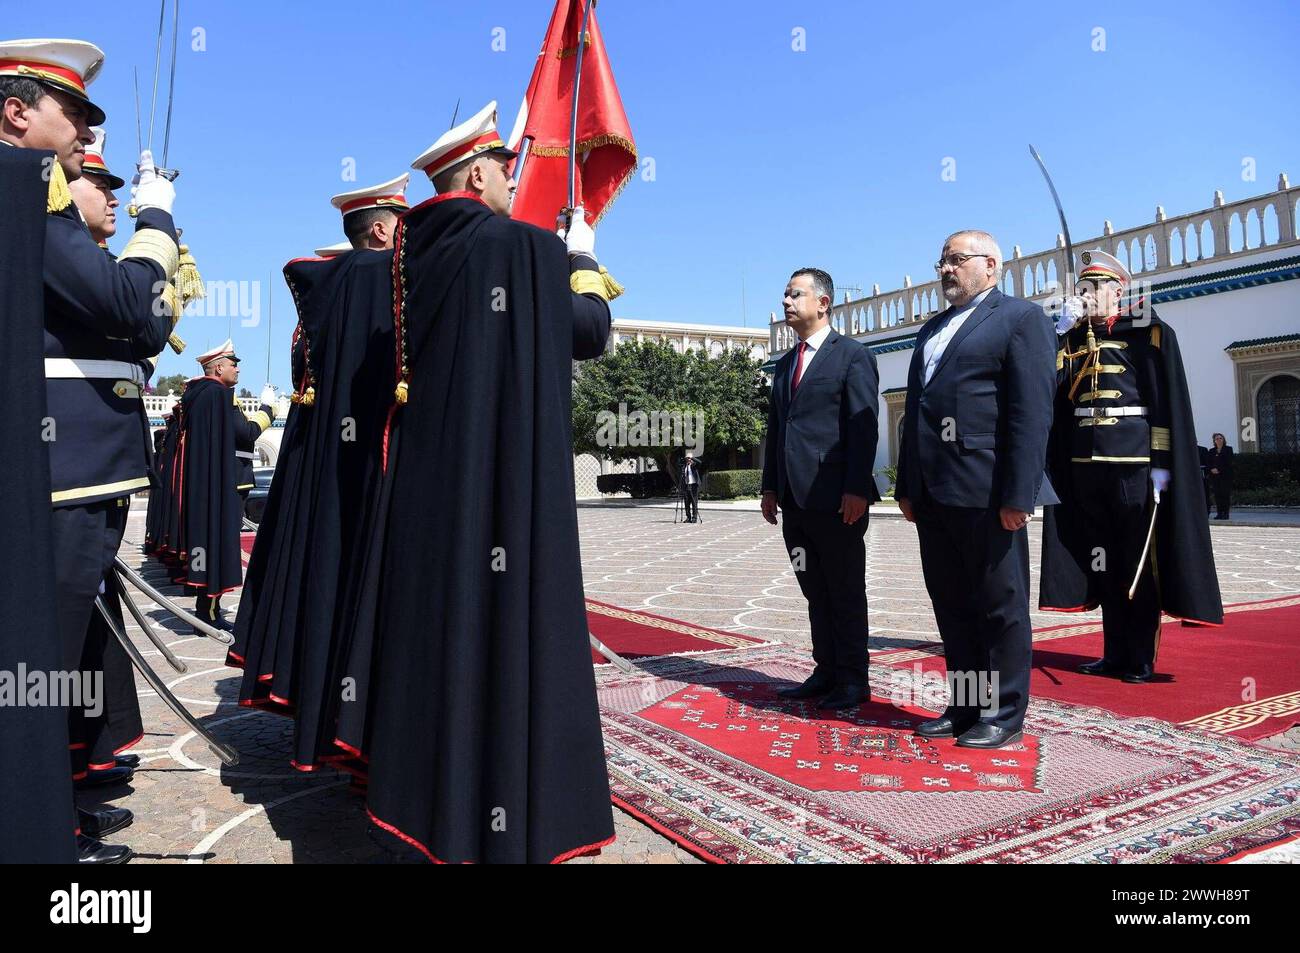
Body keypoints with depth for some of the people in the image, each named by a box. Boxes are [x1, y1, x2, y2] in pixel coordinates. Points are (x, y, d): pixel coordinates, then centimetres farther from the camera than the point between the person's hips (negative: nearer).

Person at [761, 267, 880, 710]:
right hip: (795, 500, 7)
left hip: (836, 498, -7)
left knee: (846, 592, 3)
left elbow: (863, 427, -10)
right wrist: (771, 486, 12)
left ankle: (853, 680, 13)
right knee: (816, 593, 12)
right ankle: (827, 673, 22)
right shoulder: (785, 364, 19)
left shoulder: (853, 355, -2)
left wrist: (857, 489, -17)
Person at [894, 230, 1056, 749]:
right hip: (932, 492, 7)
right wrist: (906, 486, 15)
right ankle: (965, 706, 24)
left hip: (985, 491, -7)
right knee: (950, 604, 13)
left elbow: (1032, 411, -10)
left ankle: (1003, 715, 15)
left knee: (1001, 606, 3)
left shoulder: (1020, 317, 0)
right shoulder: (932, 329, 22)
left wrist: (1018, 494, -17)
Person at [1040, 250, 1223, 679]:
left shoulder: (1147, 330, -1)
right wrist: (1065, 332, -3)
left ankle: (1141, 657, 11)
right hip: (1085, 461, 5)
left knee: (1139, 560, 1)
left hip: (1132, 460, -5)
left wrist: (1162, 464, -13)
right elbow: (1053, 386, 1)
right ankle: (1115, 651, 20)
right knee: (1101, 559, 10)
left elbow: (1168, 398, -7)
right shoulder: (1074, 337, 14)